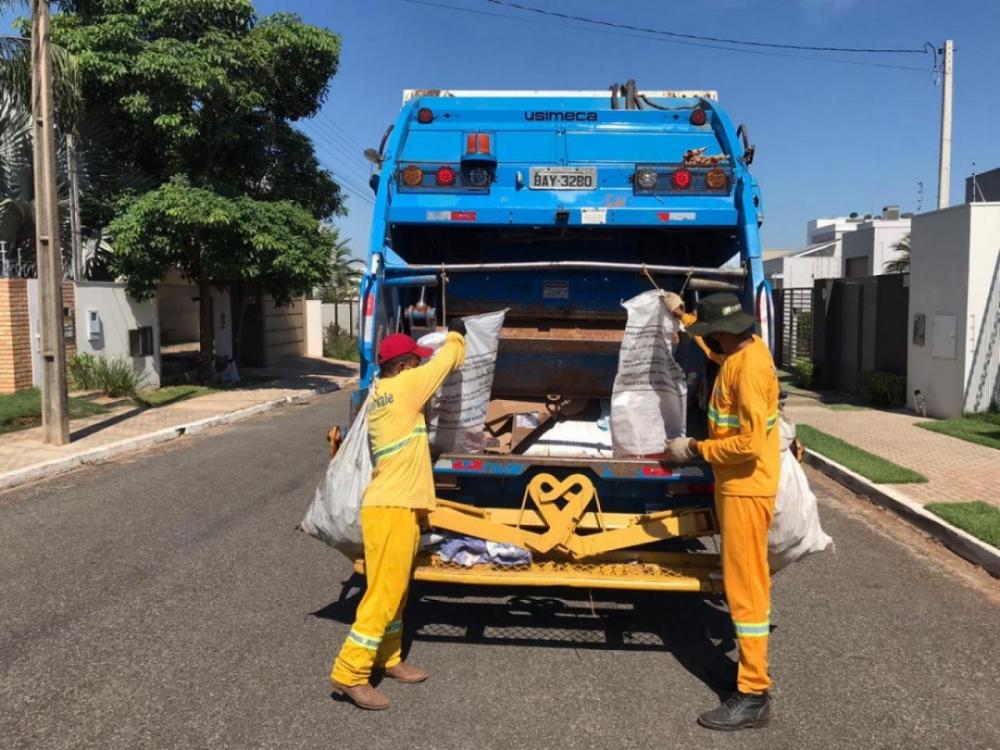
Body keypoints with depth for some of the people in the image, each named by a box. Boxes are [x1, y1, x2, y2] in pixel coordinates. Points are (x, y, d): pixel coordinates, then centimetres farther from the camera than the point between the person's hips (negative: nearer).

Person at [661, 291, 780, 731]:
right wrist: (681, 313, 35)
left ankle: (753, 696, 2)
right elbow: (715, 346, 33)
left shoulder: (748, 367, -24)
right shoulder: (742, 350, 6)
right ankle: (752, 662, 33)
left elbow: (750, 442, -28)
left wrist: (694, 450, -17)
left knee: (745, 586, -5)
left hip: (745, 488, -10)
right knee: (746, 580, 19)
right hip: (737, 483, 10)